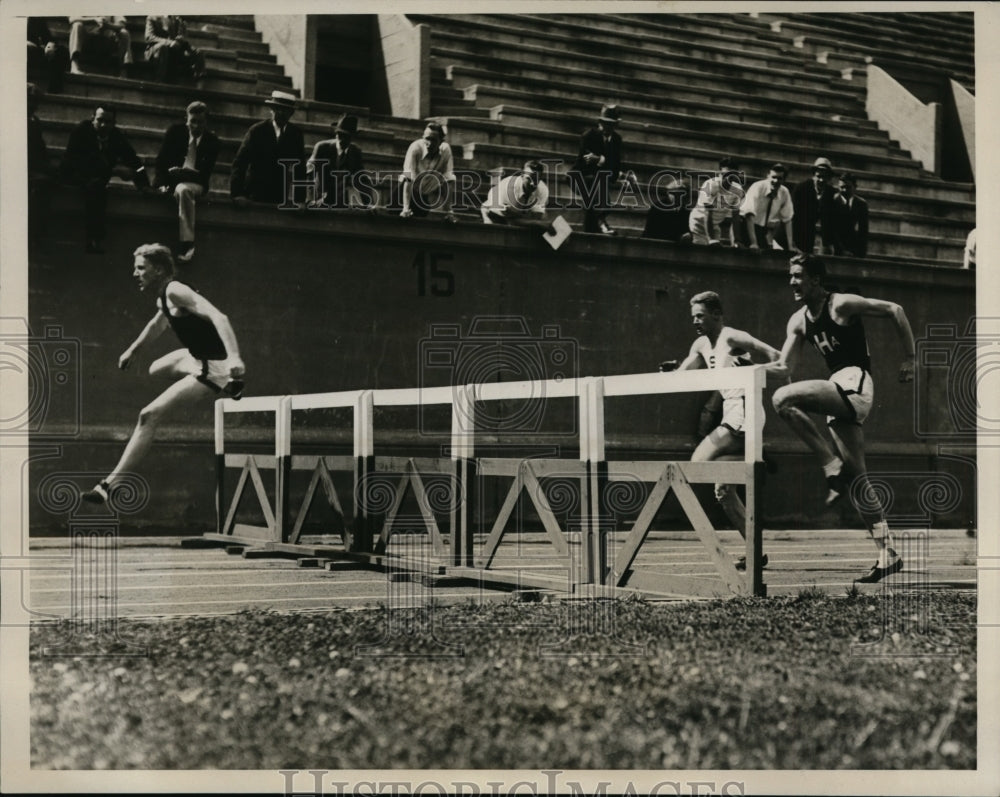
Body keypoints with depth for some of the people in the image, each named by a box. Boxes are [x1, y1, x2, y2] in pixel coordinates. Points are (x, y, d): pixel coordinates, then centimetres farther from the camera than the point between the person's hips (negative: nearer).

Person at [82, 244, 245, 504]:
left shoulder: (175, 291, -20)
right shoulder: (164, 297, 10)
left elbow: (218, 317, -34)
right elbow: (158, 324, 34)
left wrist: (233, 357, -47)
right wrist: (133, 349, 45)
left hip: (214, 367, -10)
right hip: (198, 357, 10)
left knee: (149, 415, -14)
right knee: (156, 370, 35)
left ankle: (110, 483, -12)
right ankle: (228, 383, 25)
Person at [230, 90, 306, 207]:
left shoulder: (296, 133, 1)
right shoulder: (257, 130, -7)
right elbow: (239, 163, -11)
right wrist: (237, 194, -21)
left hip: (280, 197, 2)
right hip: (255, 194, -2)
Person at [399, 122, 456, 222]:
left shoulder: (446, 150, -19)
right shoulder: (415, 148, -26)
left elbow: (448, 180, -19)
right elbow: (408, 179, -30)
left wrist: (448, 211, -25)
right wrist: (406, 208, -38)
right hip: (413, 189, -1)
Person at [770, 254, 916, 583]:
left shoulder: (842, 305, -6)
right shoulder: (798, 321, 15)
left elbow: (894, 310, -3)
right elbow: (786, 367, 11)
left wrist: (910, 358, -3)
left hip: (854, 383, -8)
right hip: (838, 393, 8)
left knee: (784, 399, -26)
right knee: (857, 477, 5)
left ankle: (834, 468, -20)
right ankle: (888, 554, 7)